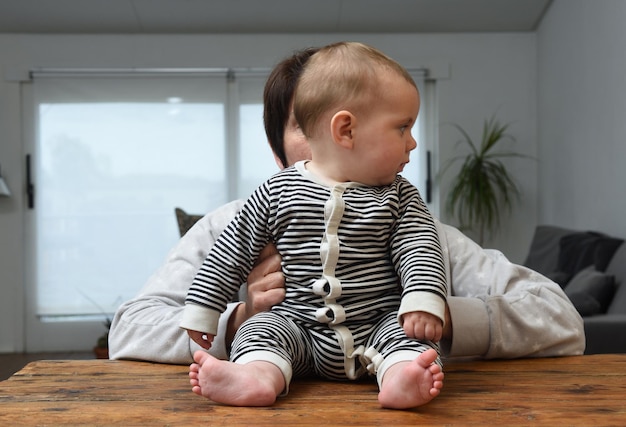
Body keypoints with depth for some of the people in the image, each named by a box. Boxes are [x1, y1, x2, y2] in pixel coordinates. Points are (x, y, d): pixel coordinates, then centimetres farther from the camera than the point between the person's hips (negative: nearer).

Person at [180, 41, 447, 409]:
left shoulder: (398, 196, 6)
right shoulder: (278, 192, 1)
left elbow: (420, 249, -3)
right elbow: (234, 253, 6)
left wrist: (424, 300, -23)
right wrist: (202, 313, 6)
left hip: (379, 326, 0)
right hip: (299, 326, 0)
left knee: (411, 331, -25)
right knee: (261, 328, -22)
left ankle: (401, 377, -51)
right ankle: (259, 376, -49)